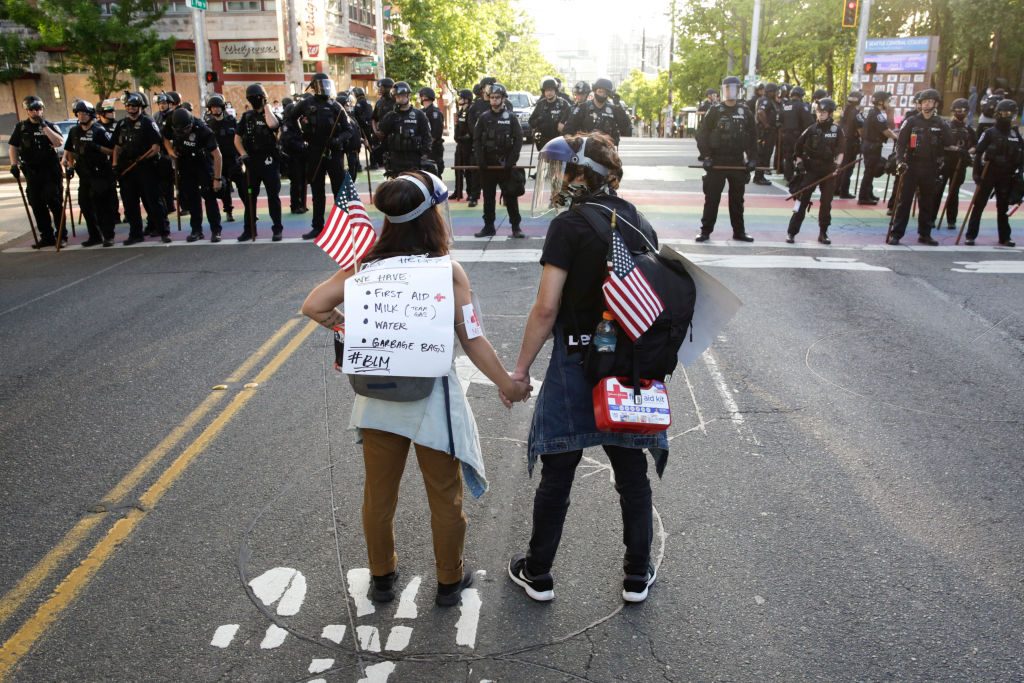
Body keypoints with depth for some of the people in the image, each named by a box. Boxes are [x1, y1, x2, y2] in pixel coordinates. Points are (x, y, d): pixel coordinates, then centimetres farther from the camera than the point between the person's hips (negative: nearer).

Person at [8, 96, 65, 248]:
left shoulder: (50, 125, 5)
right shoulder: (21, 127, 9)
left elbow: (59, 142, -12)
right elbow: (12, 147, 10)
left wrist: (44, 126, -14)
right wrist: (14, 164, -2)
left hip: (51, 171, -3)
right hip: (32, 173, 3)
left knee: (54, 202, -4)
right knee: (38, 206, 4)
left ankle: (61, 233, 6)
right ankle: (47, 237, 10)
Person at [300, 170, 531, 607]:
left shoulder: (367, 266, -4)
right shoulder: (448, 271, -14)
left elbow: (314, 306, -7)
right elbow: (472, 341, -14)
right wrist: (507, 384, -2)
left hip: (379, 398, 4)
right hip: (432, 398, -3)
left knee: (378, 494, 20)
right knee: (445, 497, 17)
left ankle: (381, 577, 38)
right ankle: (449, 580, 33)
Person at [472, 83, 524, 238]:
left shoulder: (511, 117, 2)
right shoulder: (484, 117, 7)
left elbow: (518, 140, -2)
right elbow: (476, 140, 5)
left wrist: (511, 160, -11)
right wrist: (480, 160, -6)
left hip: (505, 165, -2)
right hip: (487, 165, 2)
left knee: (511, 196, -1)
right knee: (488, 197, 7)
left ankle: (516, 227, 4)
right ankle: (488, 227, 14)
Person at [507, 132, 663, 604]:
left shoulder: (569, 226, -13)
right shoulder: (638, 221, 5)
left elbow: (547, 308, -17)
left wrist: (521, 368, -7)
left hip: (578, 364, -5)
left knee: (557, 473, 9)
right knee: (632, 474, 16)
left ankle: (537, 574, 25)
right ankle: (637, 576, 29)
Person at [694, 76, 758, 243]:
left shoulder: (745, 112, 8)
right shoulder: (714, 111, -1)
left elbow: (752, 137, 10)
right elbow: (702, 134, -5)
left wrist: (752, 158, 1)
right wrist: (705, 156, -14)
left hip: (738, 162, 3)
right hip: (716, 161, -3)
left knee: (737, 199, 10)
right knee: (712, 198, -1)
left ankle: (739, 231, 17)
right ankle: (705, 231, 5)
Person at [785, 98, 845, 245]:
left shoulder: (837, 130, 0)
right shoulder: (811, 129, -1)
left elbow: (840, 150, 2)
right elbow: (798, 147, 6)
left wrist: (837, 165, -11)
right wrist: (799, 163, -3)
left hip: (829, 170, 1)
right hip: (811, 169, -1)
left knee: (826, 203, 5)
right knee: (802, 201, -5)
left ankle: (823, 233, 16)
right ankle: (791, 232, -2)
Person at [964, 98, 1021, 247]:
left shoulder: (1015, 133, 9)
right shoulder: (990, 132, -3)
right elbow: (979, 153, -7)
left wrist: (1020, 171, 3)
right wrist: (977, 172, -13)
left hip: (1006, 176, 4)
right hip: (988, 174, -4)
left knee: (1003, 207, 10)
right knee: (979, 205, -3)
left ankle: (1004, 237, 17)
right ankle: (971, 235, 1)